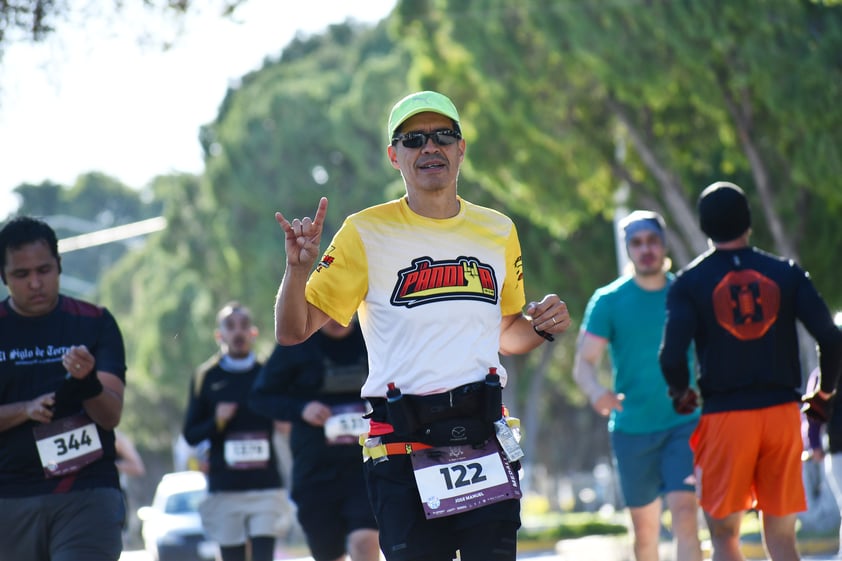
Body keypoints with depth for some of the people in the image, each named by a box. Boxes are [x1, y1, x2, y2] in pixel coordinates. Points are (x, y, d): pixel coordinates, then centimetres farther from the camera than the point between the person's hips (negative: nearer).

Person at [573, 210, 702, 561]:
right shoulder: (608, 301, -1)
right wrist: (595, 391, -29)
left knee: (685, 512, -18)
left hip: (685, 423, -1)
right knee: (644, 526, 9)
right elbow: (583, 364, -6)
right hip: (631, 427, 1)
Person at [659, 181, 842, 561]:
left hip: (724, 416, -2)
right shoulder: (785, 273, 4)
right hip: (783, 411, 2)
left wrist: (681, 394, 8)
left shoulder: (690, 282, -1)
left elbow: (672, 356, -12)